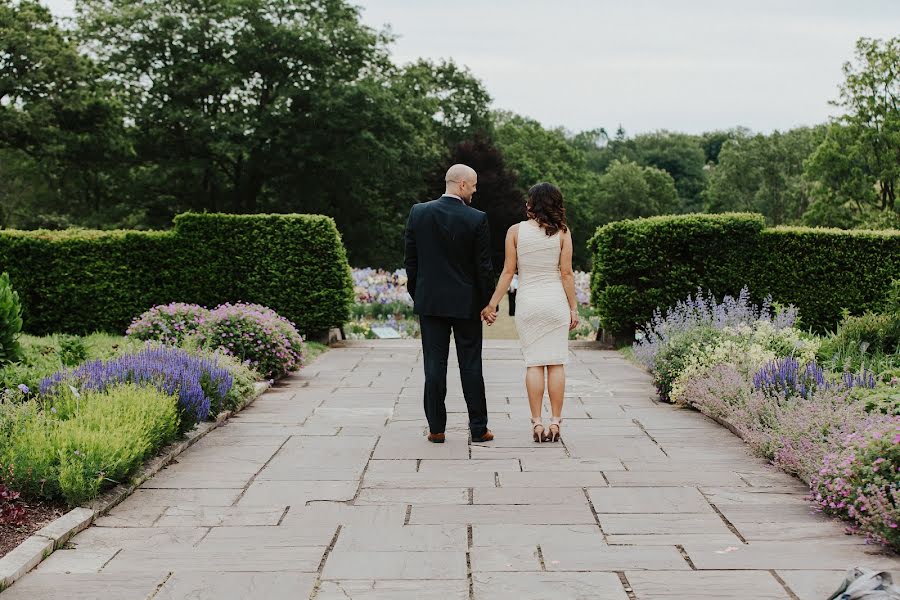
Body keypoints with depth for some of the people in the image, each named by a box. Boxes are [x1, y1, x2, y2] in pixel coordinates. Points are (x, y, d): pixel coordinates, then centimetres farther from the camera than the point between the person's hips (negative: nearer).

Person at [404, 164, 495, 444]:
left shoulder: (418, 213, -2)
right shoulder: (477, 219, -10)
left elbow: (411, 260, 3)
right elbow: (483, 266, -7)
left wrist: (415, 294, 13)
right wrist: (487, 304, 2)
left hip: (430, 302, 2)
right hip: (466, 303, -2)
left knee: (435, 365, 4)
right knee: (471, 366, 6)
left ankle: (436, 428, 6)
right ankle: (478, 428, 10)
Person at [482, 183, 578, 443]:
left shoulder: (515, 231, -1)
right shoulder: (562, 232, -1)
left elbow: (508, 272, -2)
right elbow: (566, 273, -3)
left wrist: (492, 304, 3)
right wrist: (573, 308, 3)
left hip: (527, 301, 0)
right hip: (556, 301, 0)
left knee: (534, 363, 3)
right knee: (556, 363, 3)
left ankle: (537, 423, 0)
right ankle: (555, 422, 3)